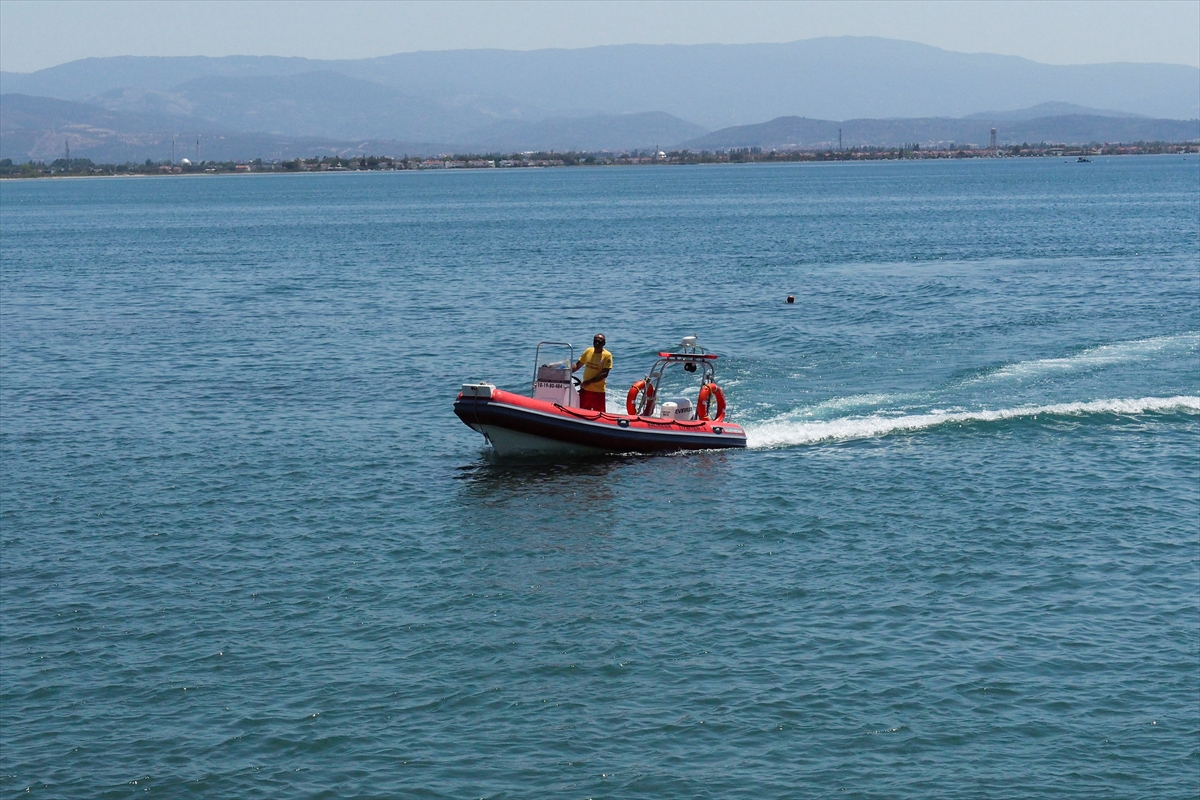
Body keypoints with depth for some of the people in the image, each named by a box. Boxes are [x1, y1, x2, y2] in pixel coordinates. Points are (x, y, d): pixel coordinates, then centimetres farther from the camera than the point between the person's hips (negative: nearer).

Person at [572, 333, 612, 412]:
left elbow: (604, 374, -17)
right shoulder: (588, 351, 5)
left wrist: (589, 382, -23)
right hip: (585, 390, 5)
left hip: (598, 391, -5)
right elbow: (577, 365, 11)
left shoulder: (607, 355, -10)